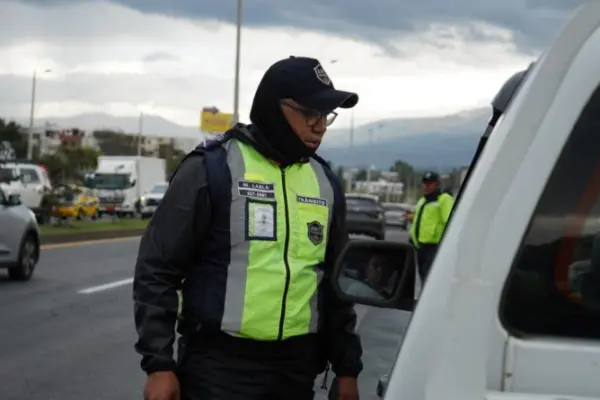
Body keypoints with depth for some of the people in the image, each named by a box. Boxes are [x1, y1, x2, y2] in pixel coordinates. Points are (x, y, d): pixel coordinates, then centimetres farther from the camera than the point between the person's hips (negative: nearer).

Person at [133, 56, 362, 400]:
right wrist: (158, 363, -12)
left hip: (296, 367, 5)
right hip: (218, 365, -5)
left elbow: (337, 281, 17)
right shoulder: (213, 168, -7)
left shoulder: (325, 183, 10)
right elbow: (158, 269, -7)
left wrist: (347, 367, 14)